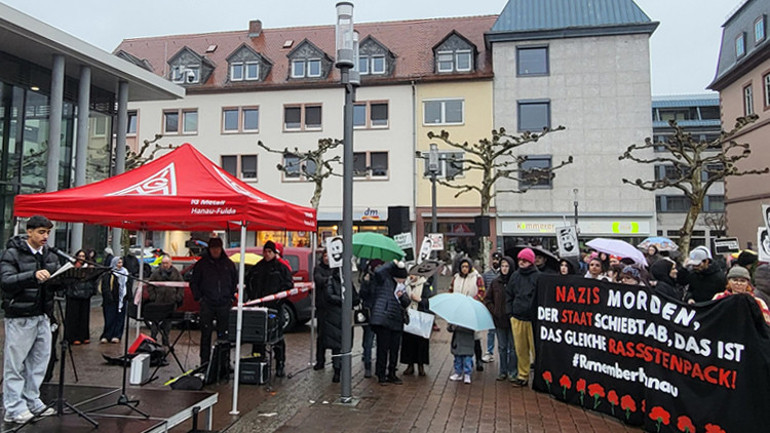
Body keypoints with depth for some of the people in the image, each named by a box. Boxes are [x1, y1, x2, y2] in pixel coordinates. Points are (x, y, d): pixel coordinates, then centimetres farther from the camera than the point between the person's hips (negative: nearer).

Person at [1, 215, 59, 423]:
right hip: (20, 316, -6)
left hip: (42, 315, 6)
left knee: (39, 362, 11)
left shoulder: (49, 255, 12)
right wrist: (33, 275, -32)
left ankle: (32, 402, 23)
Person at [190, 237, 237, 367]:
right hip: (207, 304, -1)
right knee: (206, 334, 2)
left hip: (224, 305, 1)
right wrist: (199, 298, 0)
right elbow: (193, 283, 9)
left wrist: (231, 297, 7)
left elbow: (235, 282, 17)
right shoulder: (201, 264, 4)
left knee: (223, 334, 5)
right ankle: (204, 362, 11)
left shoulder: (228, 264, 9)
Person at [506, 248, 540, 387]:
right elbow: (508, 295, 17)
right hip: (517, 318, 4)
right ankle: (522, 375, 21)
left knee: (535, 348, 0)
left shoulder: (537, 276, -5)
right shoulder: (515, 276, 10)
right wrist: (510, 312, 10)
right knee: (520, 349, 10)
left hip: (532, 318, -4)